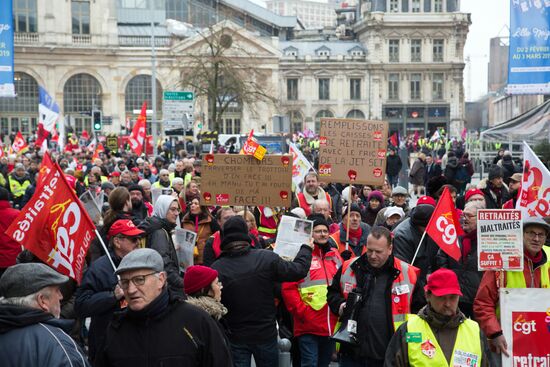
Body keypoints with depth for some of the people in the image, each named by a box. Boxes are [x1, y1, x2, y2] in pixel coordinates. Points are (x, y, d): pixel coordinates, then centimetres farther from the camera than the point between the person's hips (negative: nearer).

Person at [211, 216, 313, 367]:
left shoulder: (216, 269, -15)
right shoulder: (267, 258, -14)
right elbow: (299, 270, -2)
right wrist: (306, 249, 15)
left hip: (235, 339, -1)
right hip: (266, 334, 1)